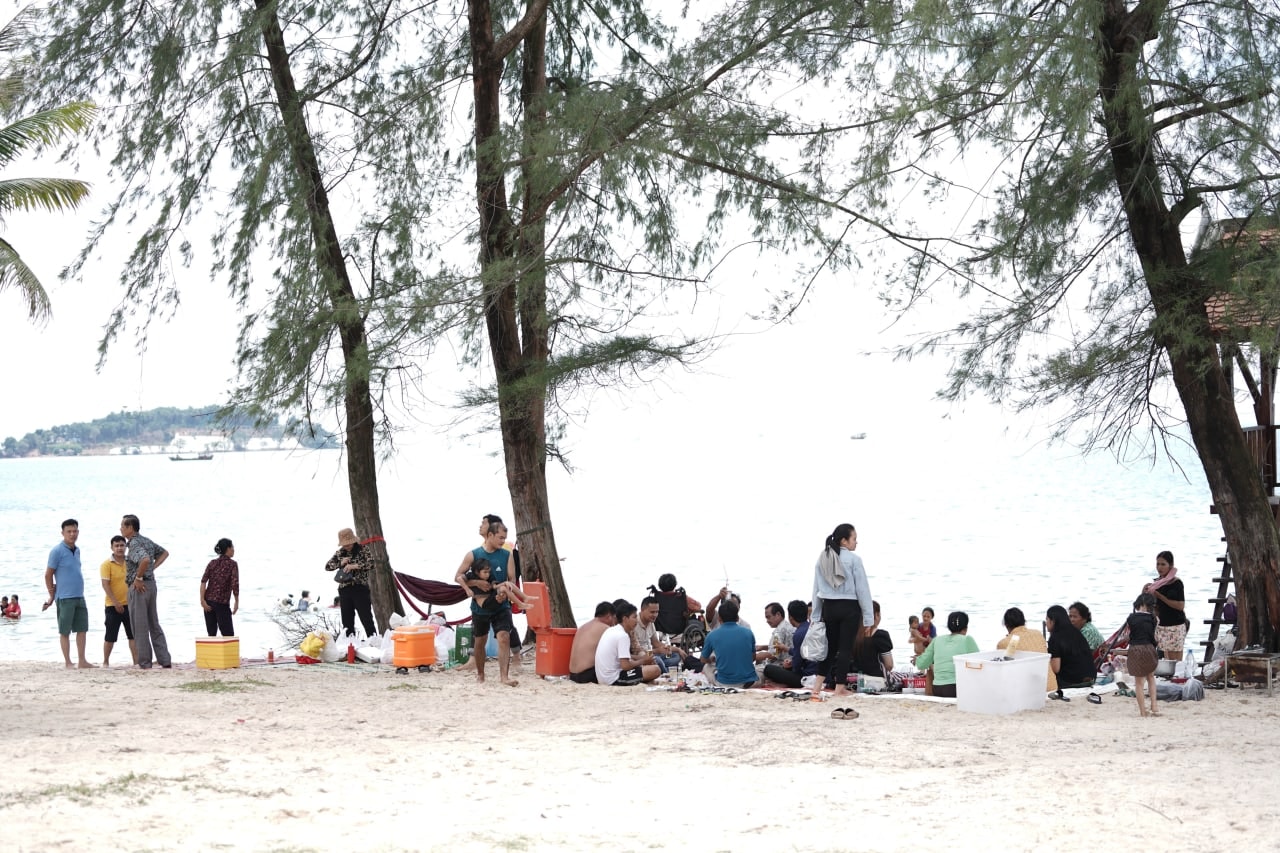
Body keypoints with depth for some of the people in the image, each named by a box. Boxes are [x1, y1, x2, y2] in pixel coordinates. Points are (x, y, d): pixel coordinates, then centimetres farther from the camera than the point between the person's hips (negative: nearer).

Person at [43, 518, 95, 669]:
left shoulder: (77, 551, 12)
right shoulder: (57, 551, -9)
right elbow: (48, 574, -7)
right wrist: (52, 596, -5)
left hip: (79, 596, 7)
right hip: (65, 598, -7)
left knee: (82, 629, 8)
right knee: (65, 631, 1)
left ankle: (82, 661, 14)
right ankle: (68, 663, 6)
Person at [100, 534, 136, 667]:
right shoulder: (107, 564, -8)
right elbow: (105, 585, -14)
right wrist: (116, 603, -20)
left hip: (129, 605, 4)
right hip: (113, 606, -4)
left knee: (133, 635, 3)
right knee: (110, 636, 3)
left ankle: (136, 661, 5)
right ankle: (105, 662, 15)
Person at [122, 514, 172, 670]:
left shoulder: (134, 544, -15)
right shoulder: (146, 541, 12)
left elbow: (145, 559, -33)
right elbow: (164, 553, 24)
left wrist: (138, 578, -21)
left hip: (139, 586, -9)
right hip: (151, 584, 9)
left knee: (140, 627, -1)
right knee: (154, 625, 12)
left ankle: (144, 662, 1)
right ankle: (165, 661, 9)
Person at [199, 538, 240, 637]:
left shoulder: (212, 563, 8)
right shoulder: (232, 564, -4)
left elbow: (203, 581, -2)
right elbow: (235, 584, -13)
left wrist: (202, 600, -6)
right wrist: (237, 602, -4)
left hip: (209, 601, 5)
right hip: (222, 603, -5)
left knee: (211, 635, 10)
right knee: (229, 636, 0)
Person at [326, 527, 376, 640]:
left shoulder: (363, 550, -3)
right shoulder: (339, 553, 9)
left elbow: (371, 563, -16)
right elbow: (327, 566, 8)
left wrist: (355, 566, -25)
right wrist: (340, 563, -9)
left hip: (360, 588, -4)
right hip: (344, 589, 4)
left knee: (366, 618, -7)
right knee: (347, 620, 7)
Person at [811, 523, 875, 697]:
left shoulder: (822, 559, 5)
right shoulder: (853, 559, -9)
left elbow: (816, 590, 7)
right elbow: (862, 590, -9)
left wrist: (816, 616, 13)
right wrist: (868, 619, -5)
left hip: (828, 608, 5)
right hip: (849, 608, -5)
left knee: (830, 646, 15)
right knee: (845, 648, 1)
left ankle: (818, 684, 13)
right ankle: (839, 687, 1)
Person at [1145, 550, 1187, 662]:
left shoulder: (1176, 583, -9)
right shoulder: (1157, 583, 9)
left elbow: (1180, 606, -19)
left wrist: (1160, 596, -17)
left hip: (1176, 625, -6)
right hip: (1162, 625, 6)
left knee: (1176, 660, -6)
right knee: (1167, 660, 5)